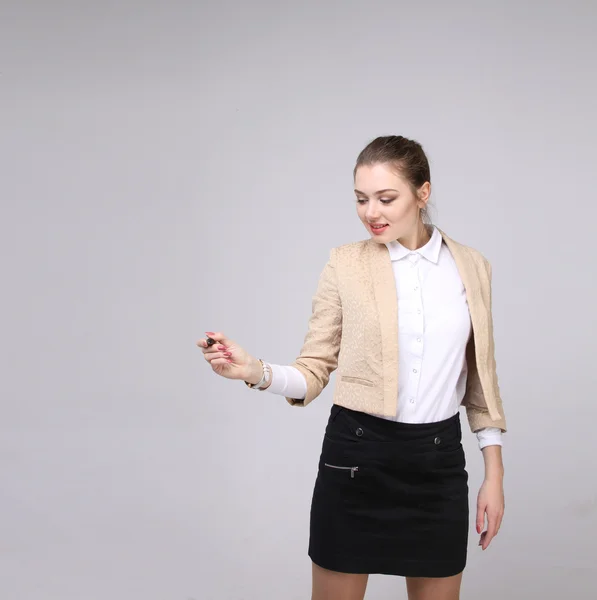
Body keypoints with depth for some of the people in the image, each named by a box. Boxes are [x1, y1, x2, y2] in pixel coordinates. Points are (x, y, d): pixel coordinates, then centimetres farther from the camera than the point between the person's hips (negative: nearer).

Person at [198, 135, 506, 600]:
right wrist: (255, 371, -22)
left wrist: (495, 472, 6)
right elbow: (314, 371, -2)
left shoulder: (471, 266, 3)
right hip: (357, 453, -2)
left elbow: (480, 375, 9)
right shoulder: (346, 264, -3)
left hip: (438, 458, 2)